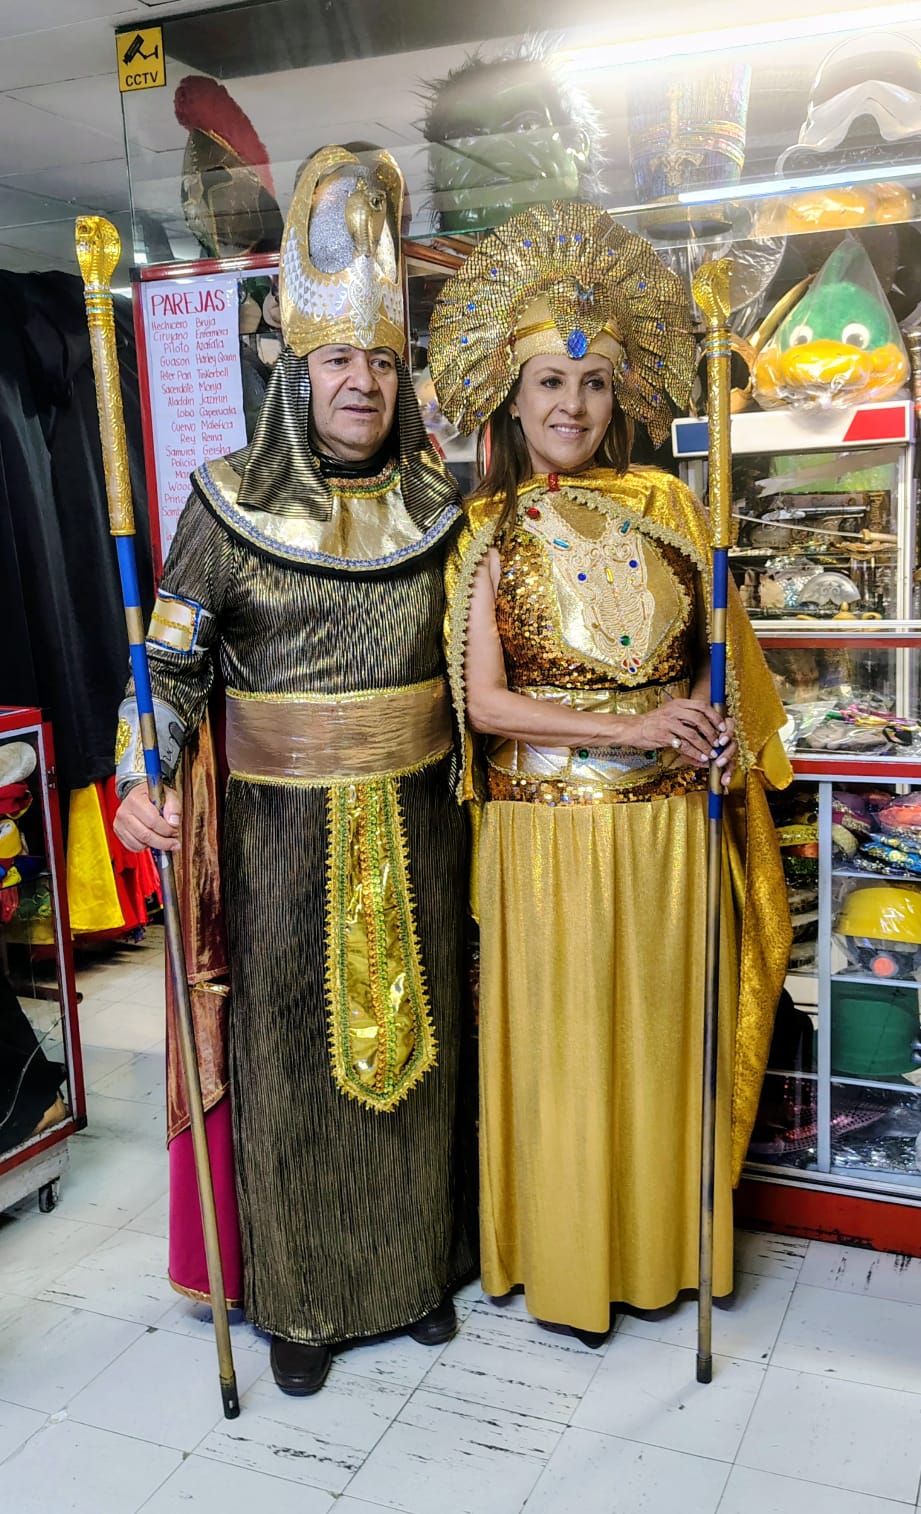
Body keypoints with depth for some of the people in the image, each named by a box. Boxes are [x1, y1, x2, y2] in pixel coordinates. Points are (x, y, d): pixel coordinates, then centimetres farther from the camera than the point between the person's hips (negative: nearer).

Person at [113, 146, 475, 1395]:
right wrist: (143, 782, -17)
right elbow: (173, 660, -3)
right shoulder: (231, 505, -4)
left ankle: (419, 1264, 35)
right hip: (286, 826, -2)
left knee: (413, 1031, 13)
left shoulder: (436, 506, 3)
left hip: (413, 821, 2)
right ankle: (302, 1297, 28)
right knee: (295, 1045, 8)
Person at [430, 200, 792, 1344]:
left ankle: (661, 1246, 34)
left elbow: (722, 649, 12)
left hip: (669, 824, 2)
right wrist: (630, 730, -16)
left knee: (666, 1034, 12)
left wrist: (714, 727, -9)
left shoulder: (666, 506, 6)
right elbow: (483, 699, -7)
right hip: (546, 829, -2)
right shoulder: (489, 530, 0)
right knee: (561, 1045, 8)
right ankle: (566, 1262, 29)